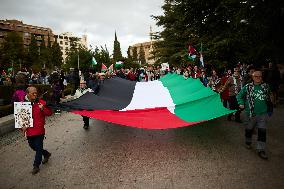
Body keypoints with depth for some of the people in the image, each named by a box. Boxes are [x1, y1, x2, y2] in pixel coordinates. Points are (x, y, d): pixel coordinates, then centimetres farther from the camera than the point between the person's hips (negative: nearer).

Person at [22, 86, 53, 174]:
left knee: (38, 147, 2)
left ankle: (36, 166, 19)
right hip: (29, 130, 4)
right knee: (32, 146, 17)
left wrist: (43, 109, -22)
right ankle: (46, 154, 41)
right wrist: (22, 126, -3)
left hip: (39, 129, -4)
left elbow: (49, 113, -4)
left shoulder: (41, 102, -6)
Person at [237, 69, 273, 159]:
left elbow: (268, 98, 15)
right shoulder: (247, 87, -5)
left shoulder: (265, 86, 3)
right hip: (250, 113, -1)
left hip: (263, 113, 2)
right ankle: (248, 142, 41)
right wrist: (241, 104, -9)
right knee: (249, 129, 14)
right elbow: (239, 95, 4)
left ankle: (261, 150, 7)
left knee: (262, 131, -1)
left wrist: (269, 109, 15)